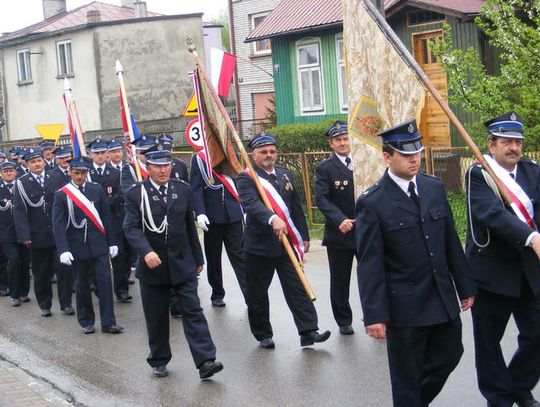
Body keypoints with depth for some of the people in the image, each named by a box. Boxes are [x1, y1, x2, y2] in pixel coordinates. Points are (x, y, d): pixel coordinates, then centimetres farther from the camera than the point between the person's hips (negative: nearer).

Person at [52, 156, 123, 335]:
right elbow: (58, 224, -8)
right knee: (82, 284, 8)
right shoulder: (61, 195, -4)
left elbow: (106, 217, 7)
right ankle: (86, 321, 22)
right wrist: (63, 250, -17)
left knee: (105, 281, -4)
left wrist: (112, 242, 5)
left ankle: (108, 322, 1)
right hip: (77, 247, -1)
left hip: (98, 245, 1)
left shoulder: (97, 190, 3)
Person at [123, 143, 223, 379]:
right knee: (156, 317, 8)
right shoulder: (135, 194, -3)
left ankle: (205, 361, -8)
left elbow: (190, 226, 11)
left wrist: (198, 259, 13)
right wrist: (146, 251, -28)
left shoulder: (183, 190, 7)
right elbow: (131, 227, -11)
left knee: (193, 311, -5)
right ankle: (159, 361, 23)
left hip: (182, 264, 2)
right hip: (152, 266, -2)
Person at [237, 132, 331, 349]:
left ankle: (308, 332, 0)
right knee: (258, 293, 6)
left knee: (298, 288, 0)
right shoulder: (246, 178, -8)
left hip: (287, 243, 4)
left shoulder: (285, 174, 13)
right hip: (258, 246, -4)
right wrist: (272, 218, -45)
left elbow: (296, 207, 16)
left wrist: (304, 236, 15)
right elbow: (252, 203, -28)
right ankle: (263, 335, 19)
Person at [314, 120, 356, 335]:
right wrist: (340, 220, -30)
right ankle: (344, 321, 24)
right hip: (339, 234, -2)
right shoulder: (325, 168, -5)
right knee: (340, 282, 10)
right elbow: (322, 199, -15)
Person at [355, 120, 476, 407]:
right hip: (405, 305, -5)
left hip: (443, 297, 6)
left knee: (450, 355, 18)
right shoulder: (372, 202, -13)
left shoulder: (434, 187, 4)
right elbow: (370, 264, -14)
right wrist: (374, 315, -16)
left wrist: (465, 286, 12)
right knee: (407, 378, 8)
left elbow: (451, 242, 10)